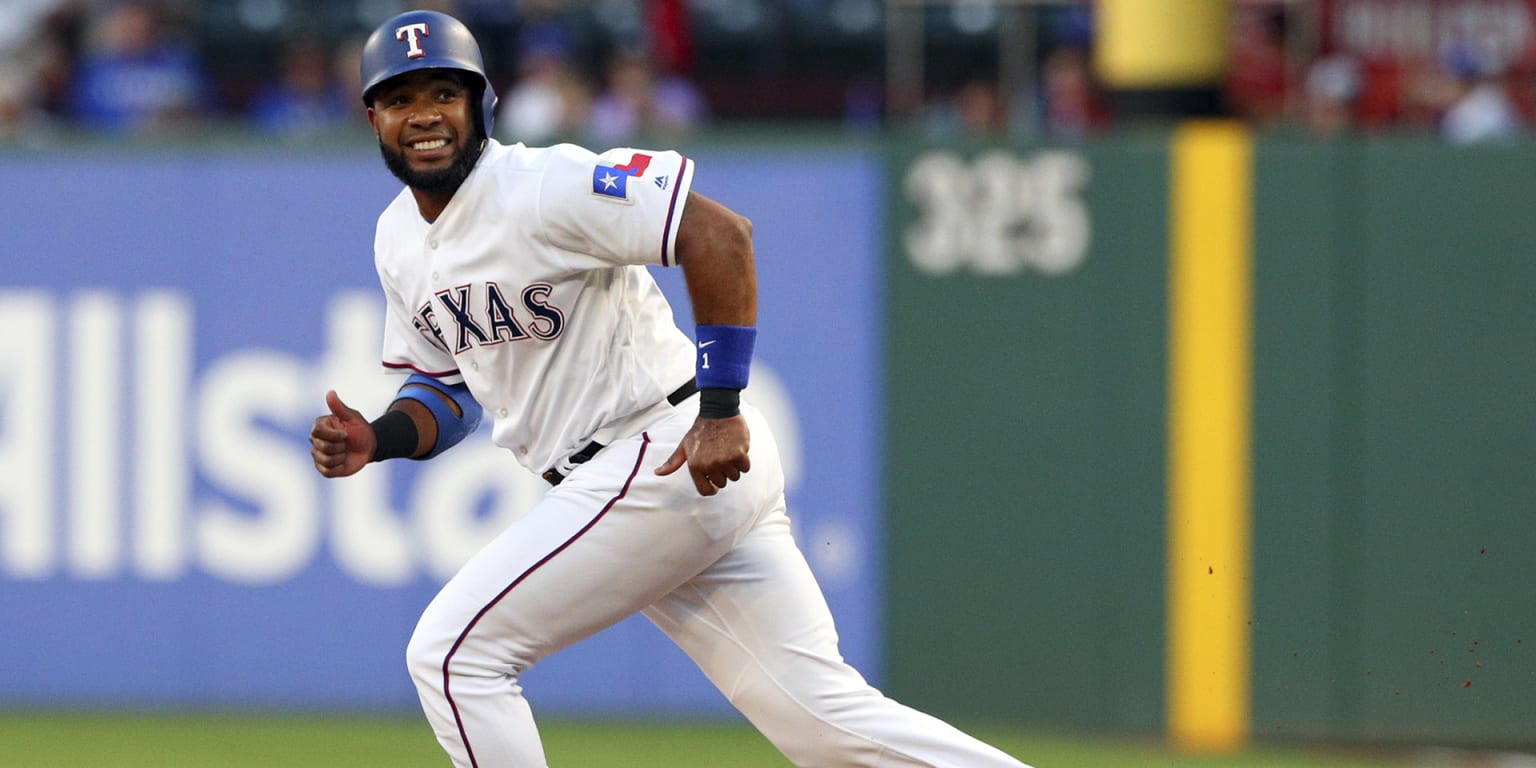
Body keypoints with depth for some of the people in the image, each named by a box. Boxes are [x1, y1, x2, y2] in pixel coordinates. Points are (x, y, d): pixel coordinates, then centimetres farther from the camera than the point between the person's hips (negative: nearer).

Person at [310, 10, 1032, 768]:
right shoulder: (398, 238, 13)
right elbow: (449, 388, 22)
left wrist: (721, 412, -24)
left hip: (672, 456, -9)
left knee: (451, 652, -10)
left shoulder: (543, 186, -15)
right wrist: (376, 440, 0)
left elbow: (720, 233, -22)